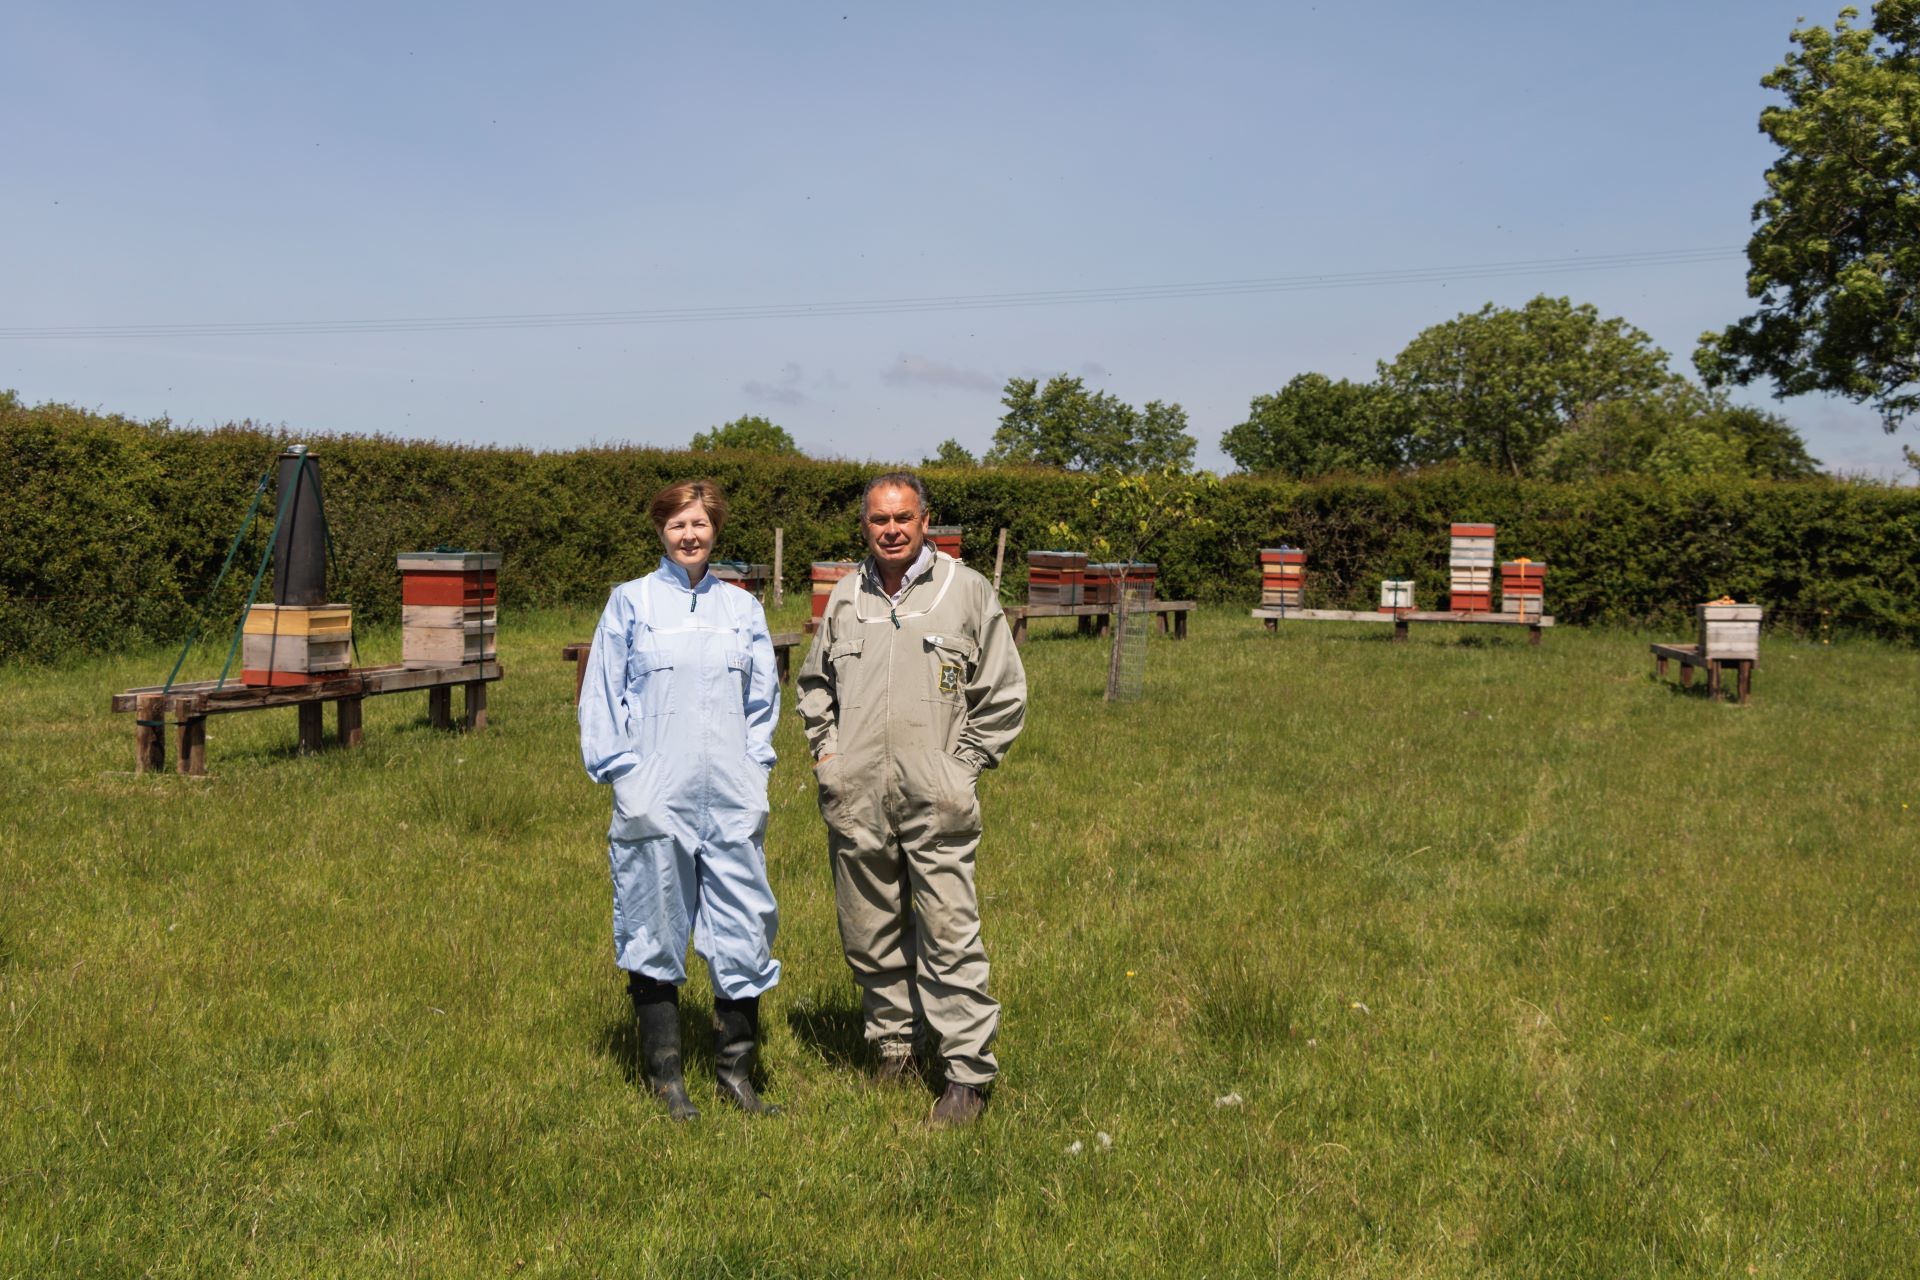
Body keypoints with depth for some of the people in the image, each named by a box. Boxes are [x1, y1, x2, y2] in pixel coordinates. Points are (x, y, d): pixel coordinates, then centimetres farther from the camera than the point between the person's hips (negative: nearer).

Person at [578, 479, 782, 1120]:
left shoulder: (742, 607, 11)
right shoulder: (630, 602, 2)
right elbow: (602, 694, 4)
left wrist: (754, 768, 7)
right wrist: (622, 772, -3)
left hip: (732, 801, 3)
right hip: (654, 802, -2)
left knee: (743, 929, 2)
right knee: (655, 934, 5)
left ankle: (735, 1071, 17)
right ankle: (665, 1078, 17)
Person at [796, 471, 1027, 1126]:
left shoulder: (968, 591, 1)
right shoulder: (846, 597, 11)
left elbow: (1004, 695, 5)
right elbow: (814, 683, 26)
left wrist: (962, 765, -1)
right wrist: (826, 749, 12)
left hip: (936, 802, -4)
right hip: (855, 802, 4)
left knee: (950, 938, -6)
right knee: (870, 936, 12)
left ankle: (969, 1073, 2)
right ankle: (893, 1047, 28)